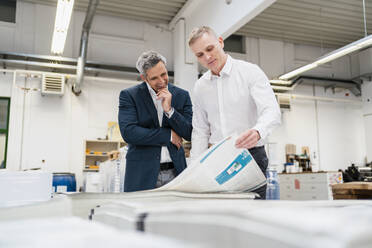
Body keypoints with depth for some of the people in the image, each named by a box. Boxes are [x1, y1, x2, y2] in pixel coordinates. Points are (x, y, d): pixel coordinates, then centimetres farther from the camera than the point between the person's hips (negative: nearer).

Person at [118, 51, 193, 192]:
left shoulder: (181, 95, 8)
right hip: (143, 175, -2)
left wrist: (169, 110, -11)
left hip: (175, 173, 2)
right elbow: (128, 132, -12)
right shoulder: (128, 95, 1)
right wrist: (168, 135, -9)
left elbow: (190, 134, 3)